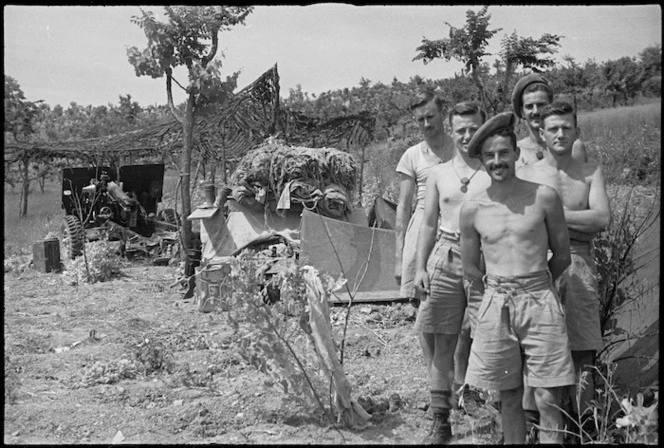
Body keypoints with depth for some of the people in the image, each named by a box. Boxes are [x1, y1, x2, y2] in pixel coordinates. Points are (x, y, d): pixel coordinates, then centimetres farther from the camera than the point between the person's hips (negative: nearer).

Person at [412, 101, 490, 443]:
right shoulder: (438, 174, 12)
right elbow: (429, 224, 14)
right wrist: (420, 268, 7)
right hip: (445, 258, 3)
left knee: (481, 338, -3)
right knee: (440, 339, 2)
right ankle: (441, 421, 11)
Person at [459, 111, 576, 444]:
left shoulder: (544, 197, -3)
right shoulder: (472, 208, 1)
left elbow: (562, 257, 7)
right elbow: (470, 270, 11)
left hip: (541, 303, -1)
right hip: (496, 306, 2)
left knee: (548, 400, -1)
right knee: (509, 398, 9)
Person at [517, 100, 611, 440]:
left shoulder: (591, 173, 11)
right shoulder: (524, 175, 7)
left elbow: (602, 218, -4)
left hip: (579, 266, 1)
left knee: (581, 352, 1)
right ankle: (534, 422, 7)